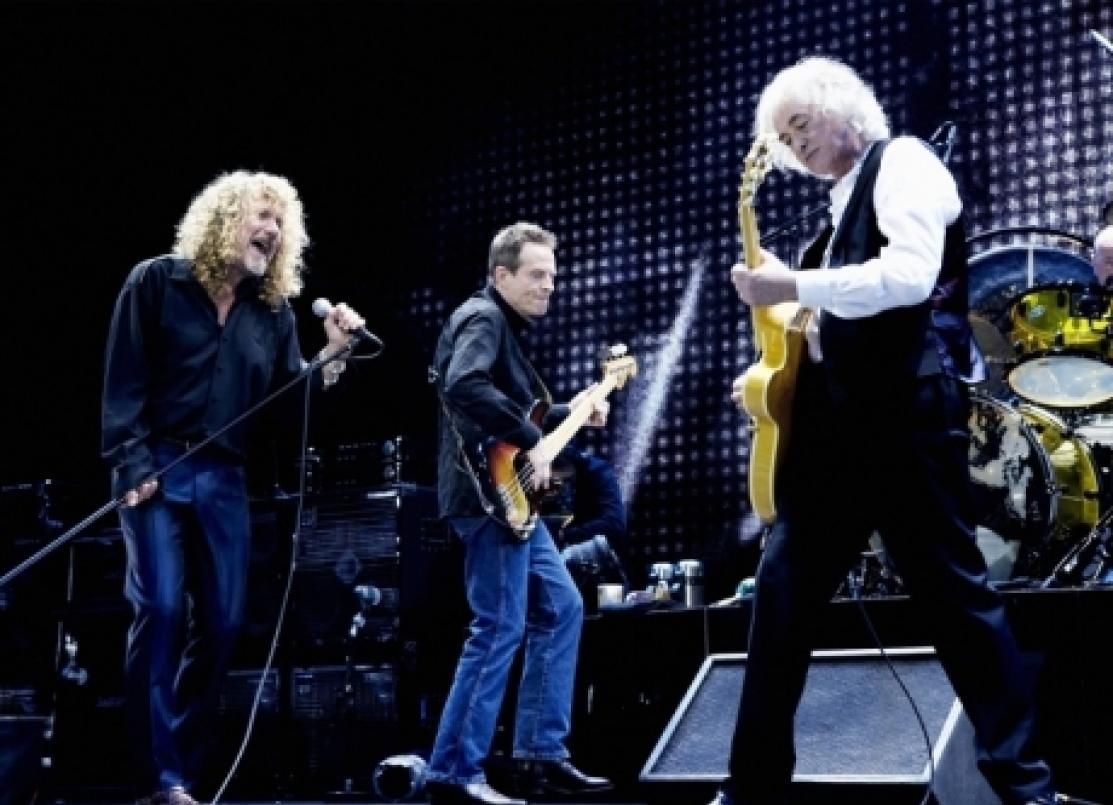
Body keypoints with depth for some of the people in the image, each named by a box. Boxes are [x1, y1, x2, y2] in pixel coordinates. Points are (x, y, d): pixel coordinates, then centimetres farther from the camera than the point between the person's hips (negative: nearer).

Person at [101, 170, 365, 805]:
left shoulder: (274, 309, 12)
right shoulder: (157, 281, 0)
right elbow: (125, 381, -4)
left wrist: (330, 356, -7)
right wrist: (133, 464, -13)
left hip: (225, 479, 5)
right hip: (157, 469, -4)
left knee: (222, 620, -1)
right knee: (162, 610, -14)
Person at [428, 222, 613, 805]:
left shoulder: (508, 326, 20)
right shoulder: (482, 317, -10)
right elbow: (464, 387, -30)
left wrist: (568, 413, 16)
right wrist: (531, 441, -24)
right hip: (488, 493, -11)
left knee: (561, 610, 14)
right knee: (500, 629, -11)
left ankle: (541, 755, 18)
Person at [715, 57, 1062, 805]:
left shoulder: (903, 161, -1)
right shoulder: (844, 204, 24)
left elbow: (910, 275, -18)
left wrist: (793, 287, -14)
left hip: (906, 409, -9)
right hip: (838, 416, 9)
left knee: (953, 589, -5)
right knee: (782, 589, 3)